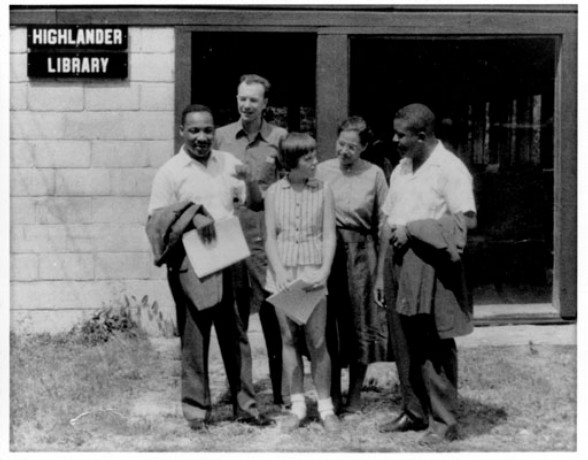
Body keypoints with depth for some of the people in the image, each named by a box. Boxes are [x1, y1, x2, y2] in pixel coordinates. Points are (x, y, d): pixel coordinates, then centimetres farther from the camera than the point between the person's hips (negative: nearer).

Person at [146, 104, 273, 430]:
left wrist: (248, 181, -9)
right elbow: (155, 219, -7)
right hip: (191, 265, -4)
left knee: (234, 336, 10)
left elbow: (255, 203, 12)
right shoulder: (170, 172, -3)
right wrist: (192, 215, -20)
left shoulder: (227, 163, 10)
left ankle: (242, 403, 20)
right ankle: (196, 408, 15)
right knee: (194, 339, 3)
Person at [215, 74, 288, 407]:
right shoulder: (221, 137, 8)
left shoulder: (280, 138, 2)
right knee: (234, 320, 8)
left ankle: (284, 394, 11)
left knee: (275, 317, 0)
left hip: (267, 239, -2)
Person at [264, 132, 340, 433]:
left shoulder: (323, 192, 1)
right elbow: (270, 237, 2)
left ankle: (326, 408, 9)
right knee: (289, 339, 7)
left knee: (316, 342, -2)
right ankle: (297, 406, 16)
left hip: (312, 274, -1)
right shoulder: (274, 193, 3)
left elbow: (329, 236, -1)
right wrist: (279, 272, -10)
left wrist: (324, 272, -14)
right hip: (282, 274, 1)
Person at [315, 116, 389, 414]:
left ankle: (355, 396, 19)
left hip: (360, 252, -1)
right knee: (329, 321, 5)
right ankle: (332, 394, 18)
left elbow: (383, 222, 3)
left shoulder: (374, 175, 0)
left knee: (359, 323, 6)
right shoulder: (322, 171, 2)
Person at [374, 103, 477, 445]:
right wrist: (382, 276, 12)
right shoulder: (401, 169, 14)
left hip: (431, 269, -7)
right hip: (398, 267, 7)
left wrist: (413, 228, -15)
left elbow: (467, 220, -17)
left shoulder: (450, 169, -8)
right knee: (405, 346, 12)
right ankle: (414, 413, 25)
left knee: (435, 350, 0)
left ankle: (444, 422, 10)